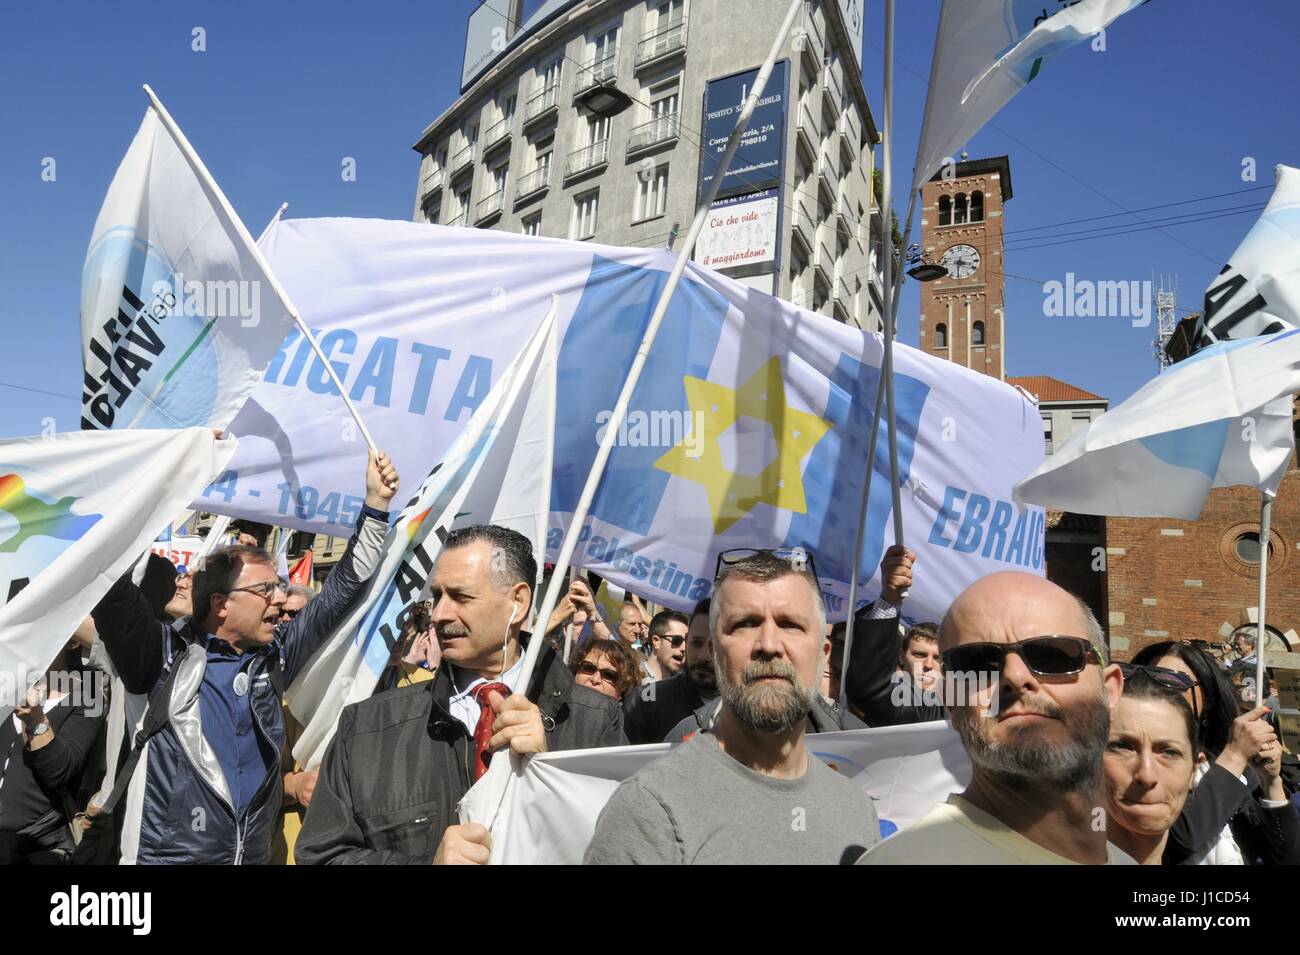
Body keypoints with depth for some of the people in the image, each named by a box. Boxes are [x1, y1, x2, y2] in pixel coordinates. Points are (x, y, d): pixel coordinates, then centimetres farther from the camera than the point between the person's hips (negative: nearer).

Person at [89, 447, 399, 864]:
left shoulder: (274, 657, 2)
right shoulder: (165, 657, -9)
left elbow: (341, 590, 5)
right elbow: (111, 585, -21)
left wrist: (375, 504, -1)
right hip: (164, 854, -4)